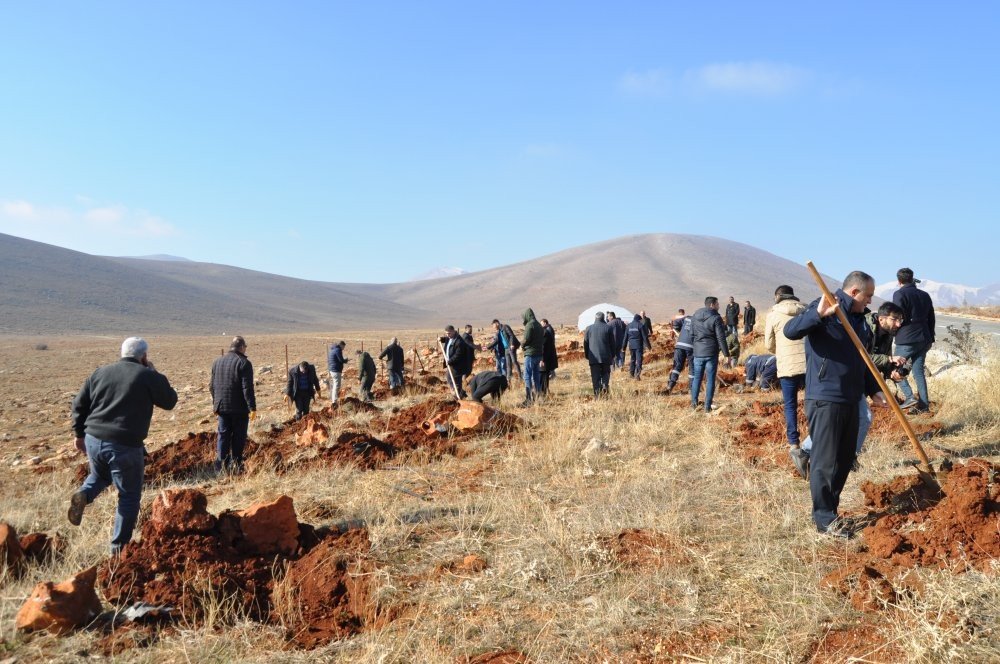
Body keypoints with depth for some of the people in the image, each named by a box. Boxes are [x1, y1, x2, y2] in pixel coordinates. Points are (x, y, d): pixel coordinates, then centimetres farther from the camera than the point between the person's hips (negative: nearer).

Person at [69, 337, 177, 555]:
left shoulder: (101, 372, 10)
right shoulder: (148, 376, -5)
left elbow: (79, 404, 12)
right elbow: (170, 401, 6)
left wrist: (79, 433, 21)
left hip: (94, 440, 5)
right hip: (125, 447, -5)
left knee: (99, 476, 33)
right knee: (129, 496, 9)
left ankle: (83, 494, 3)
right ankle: (119, 546, 11)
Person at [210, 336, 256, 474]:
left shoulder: (217, 362, 10)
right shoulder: (244, 363, -11)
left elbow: (212, 386, 16)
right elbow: (247, 388, -16)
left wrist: (216, 403, 27)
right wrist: (252, 408, -14)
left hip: (222, 407, 5)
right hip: (239, 408, -5)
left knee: (223, 436, 9)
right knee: (238, 437, 3)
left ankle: (221, 466, 6)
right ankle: (236, 465, 5)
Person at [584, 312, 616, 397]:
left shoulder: (589, 328, 3)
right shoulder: (608, 328, 0)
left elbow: (585, 343, 7)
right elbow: (612, 343, 3)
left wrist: (587, 355, 16)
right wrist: (613, 355, 13)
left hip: (594, 357, 0)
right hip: (606, 356, 0)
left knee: (595, 377, 3)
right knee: (606, 373, 15)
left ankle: (597, 393, -4)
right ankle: (605, 385, -8)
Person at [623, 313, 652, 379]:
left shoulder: (629, 326, 7)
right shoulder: (641, 325, -6)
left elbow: (625, 337, 9)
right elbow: (645, 337, -8)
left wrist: (624, 347, 15)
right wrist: (648, 346, -2)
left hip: (631, 346, 5)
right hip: (638, 346, -4)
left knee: (632, 359, 18)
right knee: (639, 360, -5)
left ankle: (631, 373, 22)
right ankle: (637, 374, -15)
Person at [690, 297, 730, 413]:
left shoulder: (695, 316, 7)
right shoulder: (716, 318, -11)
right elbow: (721, 338, -12)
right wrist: (726, 354, -7)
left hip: (697, 352, 4)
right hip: (711, 353, -4)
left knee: (696, 378, 14)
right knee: (710, 380, 2)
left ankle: (694, 403, 13)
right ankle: (707, 407, 2)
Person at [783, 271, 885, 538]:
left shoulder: (858, 318, 16)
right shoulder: (826, 309, -11)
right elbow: (790, 331, -26)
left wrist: (873, 389, 17)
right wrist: (818, 314, -41)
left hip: (850, 399, 9)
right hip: (825, 399, -9)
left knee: (845, 459, 15)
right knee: (825, 461, -2)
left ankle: (829, 509, 27)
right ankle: (825, 519, 6)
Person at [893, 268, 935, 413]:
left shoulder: (899, 294, -9)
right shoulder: (925, 295, 13)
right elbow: (931, 319, 17)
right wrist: (930, 338, 23)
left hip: (906, 340, -6)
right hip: (924, 339, 7)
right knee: (919, 371, 10)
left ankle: (909, 396, -8)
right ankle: (924, 404, 7)